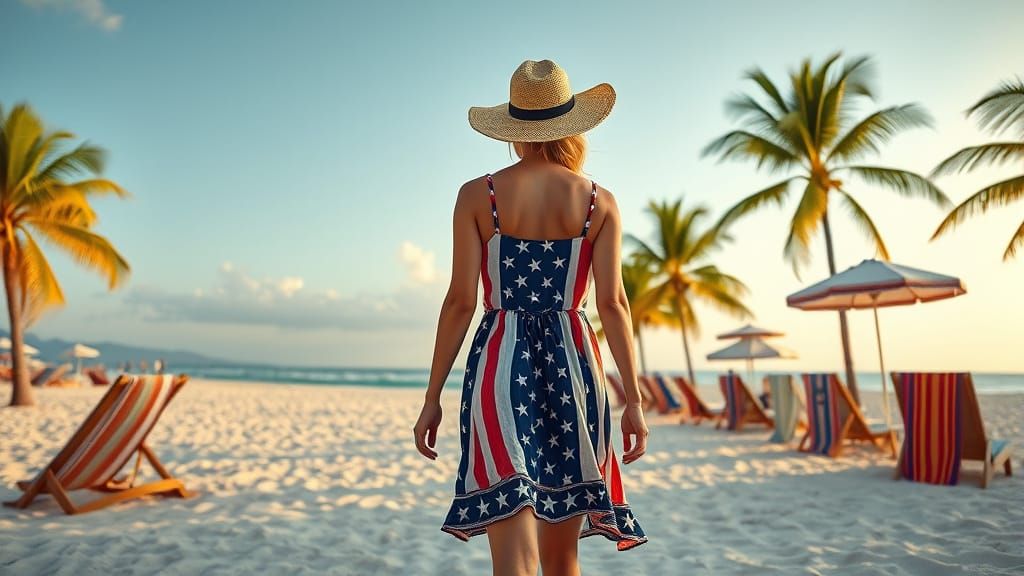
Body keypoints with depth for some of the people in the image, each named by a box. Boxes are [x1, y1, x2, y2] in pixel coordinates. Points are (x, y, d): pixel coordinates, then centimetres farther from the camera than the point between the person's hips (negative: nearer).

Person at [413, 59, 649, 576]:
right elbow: (612, 303, -1)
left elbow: (461, 300, -2)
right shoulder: (599, 202, 5)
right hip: (572, 364, 2)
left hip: (499, 362, -1)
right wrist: (633, 401, 4)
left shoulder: (477, 195, 2)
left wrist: (432, 397, 3)